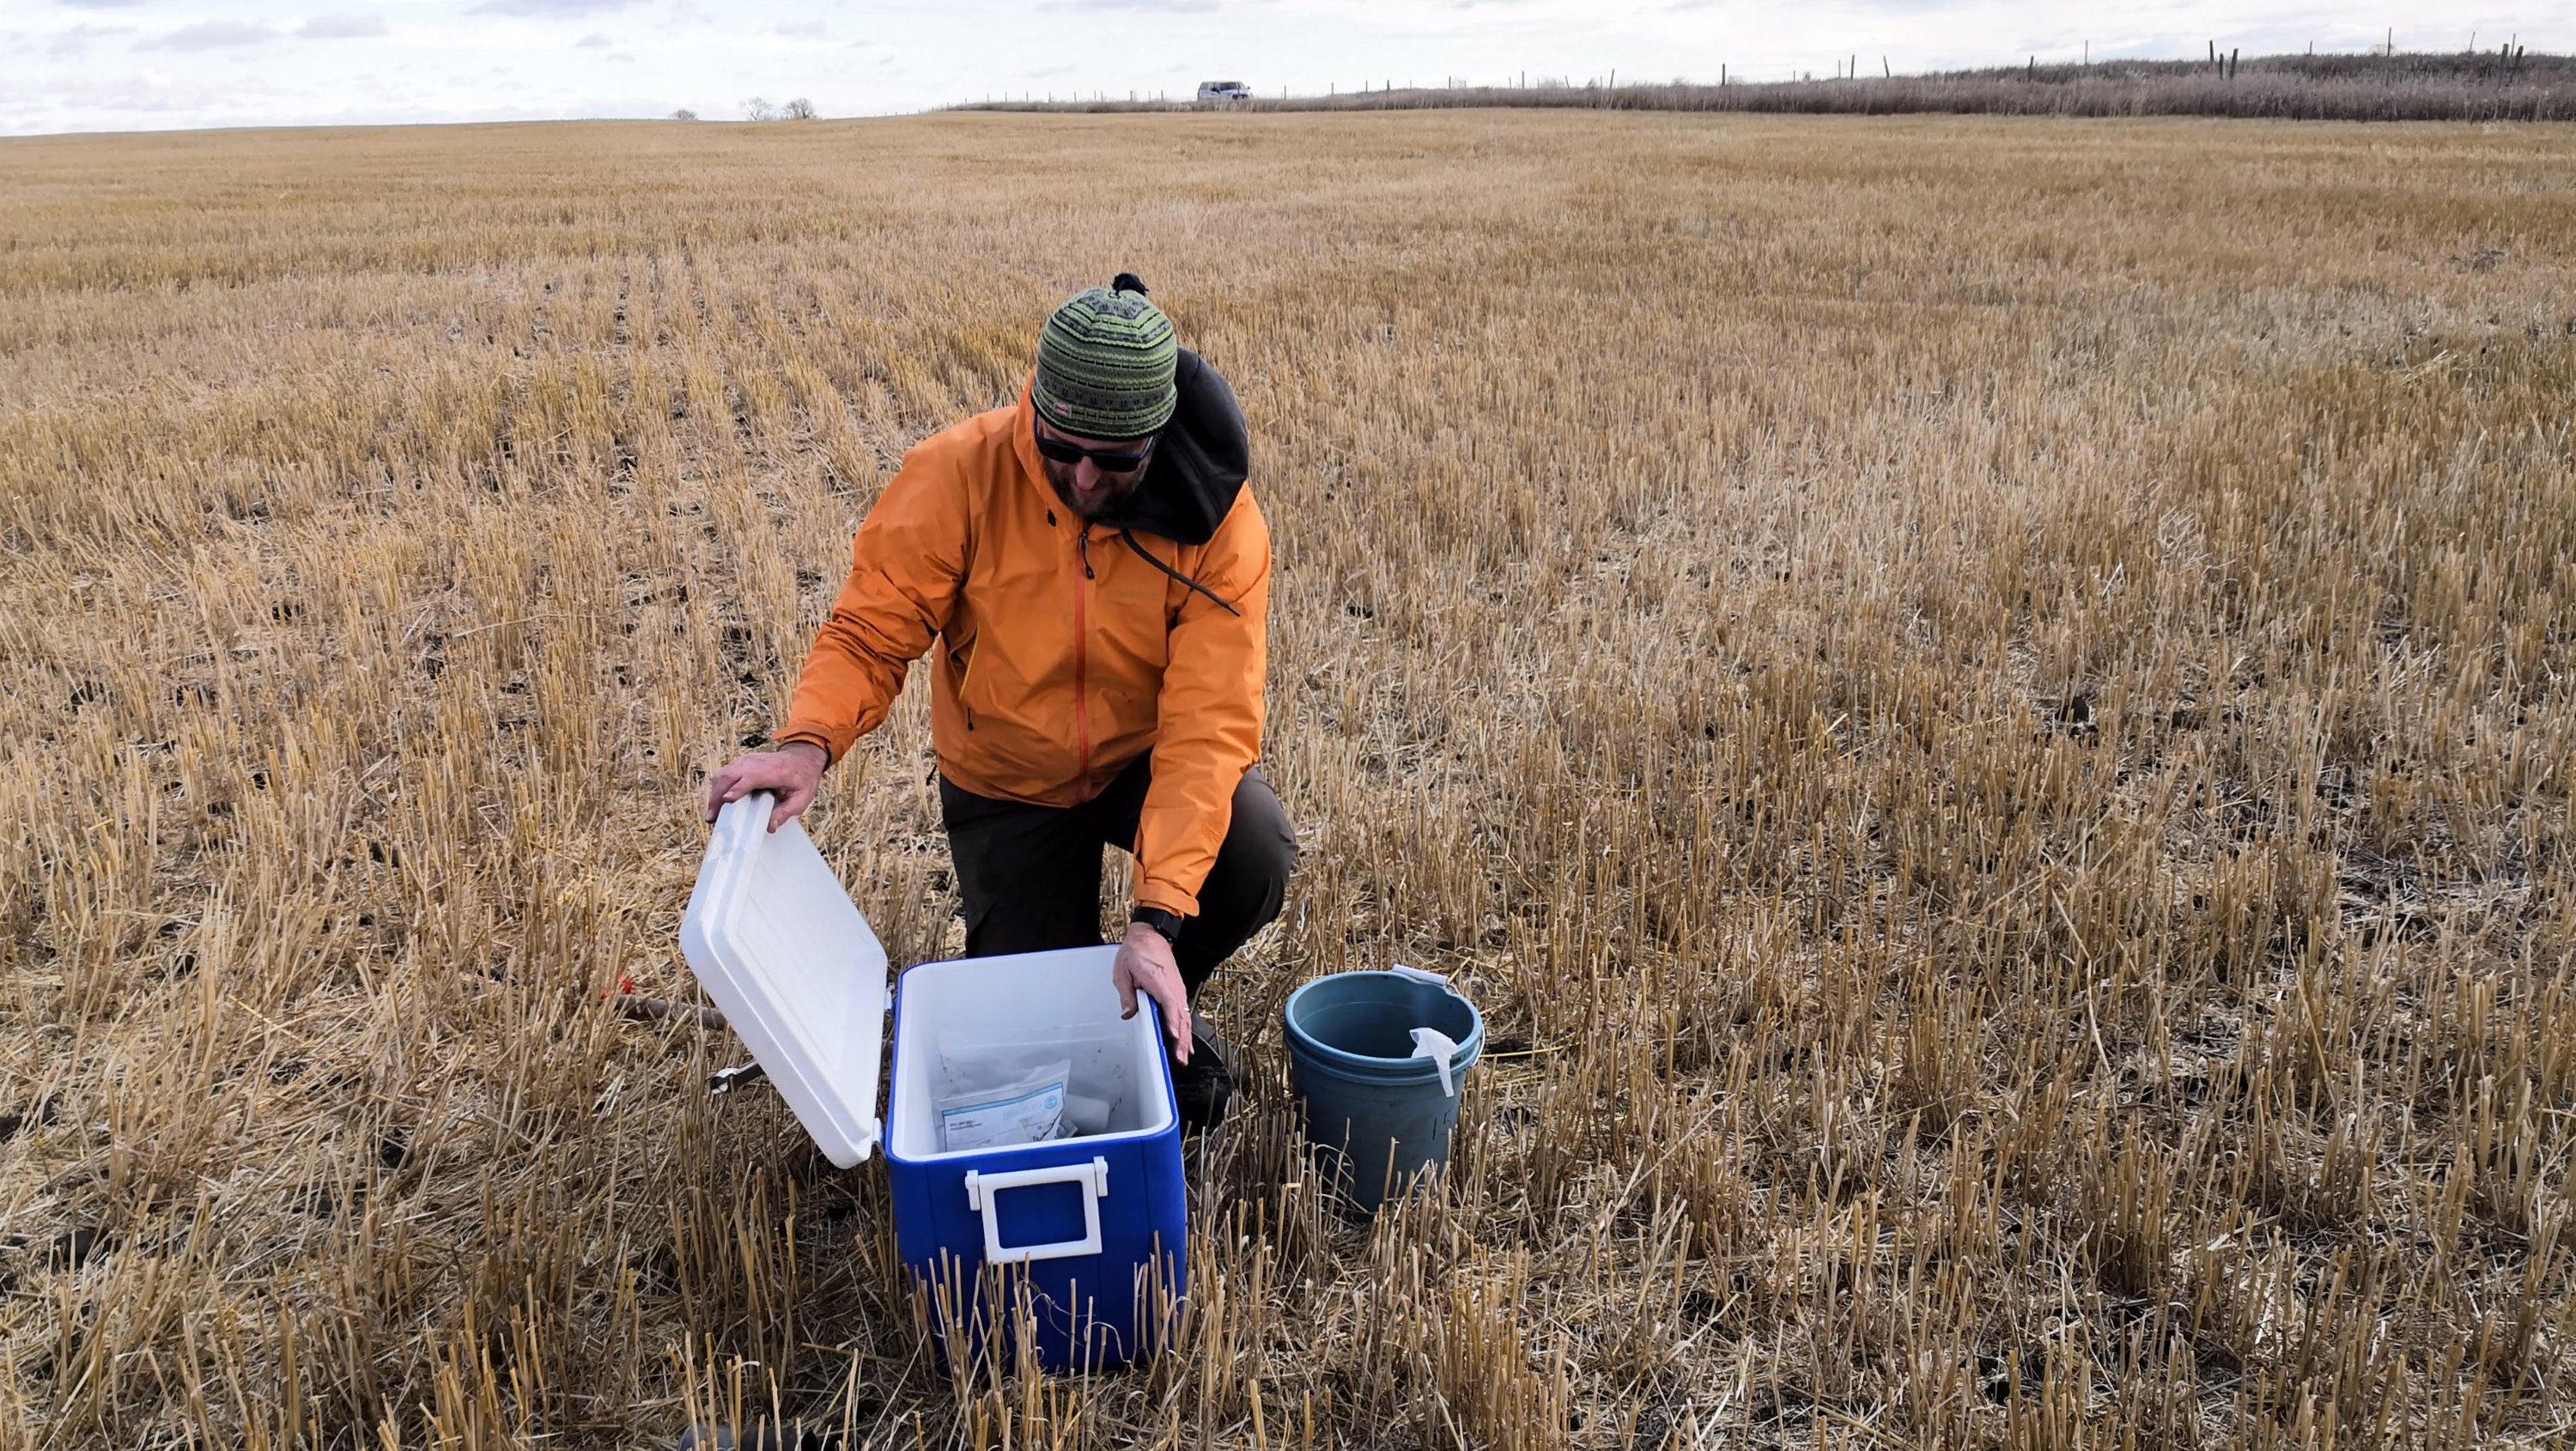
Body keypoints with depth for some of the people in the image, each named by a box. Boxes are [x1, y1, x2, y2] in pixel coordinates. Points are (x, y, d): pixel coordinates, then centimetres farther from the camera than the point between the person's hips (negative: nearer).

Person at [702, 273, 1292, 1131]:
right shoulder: (961, 473, -25)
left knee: (1253, 860, -30)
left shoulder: (1218, 523, -27)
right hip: (1008, 781, 0)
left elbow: (1209, 725, -31)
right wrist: (808, 743, -43)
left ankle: (1163, 1009, 4)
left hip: (1145, 760, 0)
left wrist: (1157, 918, -40)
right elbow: (871, 633, -21)